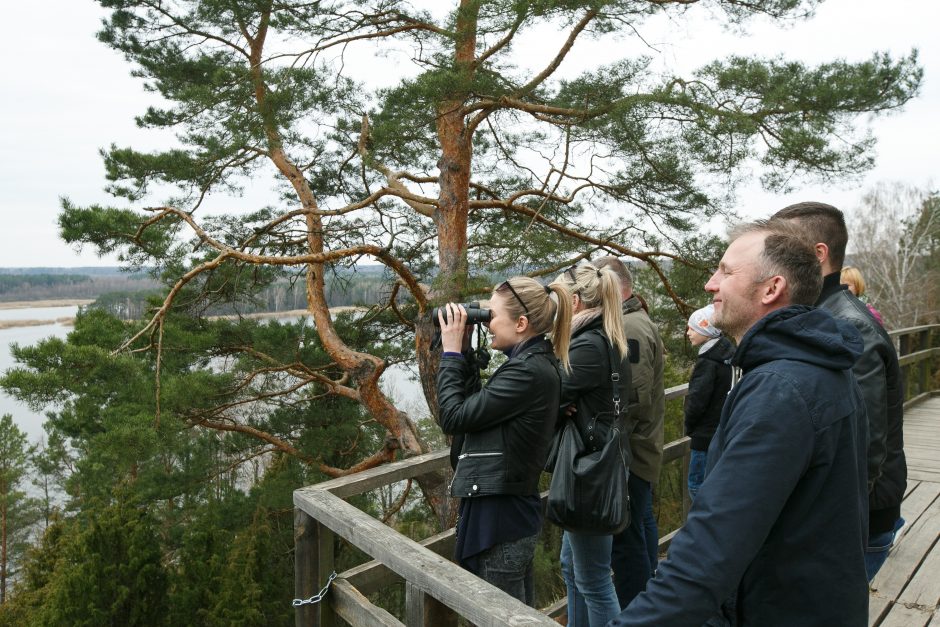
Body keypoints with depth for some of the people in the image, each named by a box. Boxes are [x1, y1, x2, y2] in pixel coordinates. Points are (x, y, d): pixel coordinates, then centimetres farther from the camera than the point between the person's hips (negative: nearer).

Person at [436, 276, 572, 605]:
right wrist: (463, 352, 5)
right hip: (515, 513, 9)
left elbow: (453, 417, -19)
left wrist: (451, 352, -9)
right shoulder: (535, 363, 7)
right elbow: (476, 405, 13)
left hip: (499, 519, -9)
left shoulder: (527, 372, -22)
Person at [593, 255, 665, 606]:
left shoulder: (631, 328, -19)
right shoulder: (634, 322, 13)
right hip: (639, 449, 11)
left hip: (629, 453, -11)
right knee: (641, 521, 23)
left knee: (625, 537, -4)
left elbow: (635, 398, -26)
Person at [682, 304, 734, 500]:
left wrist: (689, 426, -3)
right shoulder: (729, 355, 9)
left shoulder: (707, 361, -18)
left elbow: (697, 401, -20)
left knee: (697, 484, 0)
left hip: (707, 434, -9)